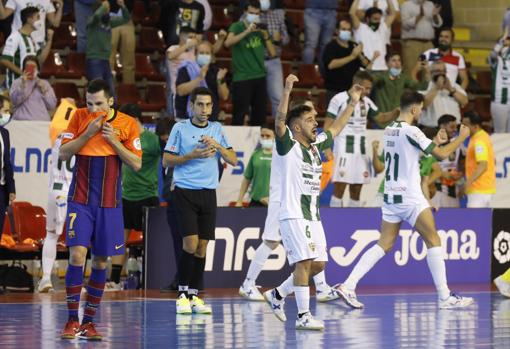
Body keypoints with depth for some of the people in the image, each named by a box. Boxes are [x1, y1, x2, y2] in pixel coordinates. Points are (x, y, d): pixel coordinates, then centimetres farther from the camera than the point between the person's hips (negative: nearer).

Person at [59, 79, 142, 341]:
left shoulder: (127, 124, -2)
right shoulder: (80, 117, 0)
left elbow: (136, 164, -2)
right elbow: (63, 154, -2)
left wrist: (113, 140, -14)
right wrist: (88, 133, -14)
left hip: (109, 203, 1)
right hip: (80, 200, -1)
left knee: (100, 262, 4)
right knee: (77, 255, -14)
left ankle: (89, 321, 12)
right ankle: (72, 320, -9)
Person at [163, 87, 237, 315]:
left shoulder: (217, 129, 10)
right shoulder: (180, 128, 0)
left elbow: (233, 160, 6)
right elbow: (167, 161, -2)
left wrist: (217, 146, -11)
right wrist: (193, 155, -14)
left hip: (208, 193, 4)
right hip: (185, 191, -4)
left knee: (202, 248, 3)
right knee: (190, 244, -12)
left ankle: (194, 296, 10)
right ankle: (182, 294, -2)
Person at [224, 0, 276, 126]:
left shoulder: (260, 29, 13)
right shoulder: (237, 27, -1)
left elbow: (272, 53, 11)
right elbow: (228, 43, -21)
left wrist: (266, 36, -3)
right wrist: (247, 32, -26)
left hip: (260, 77, 5)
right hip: (242, 78, -5)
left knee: (260, 116, 7)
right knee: (239, 116, -9)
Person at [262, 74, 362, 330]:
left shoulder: (315, 145, 14)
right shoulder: (289, 144, -7)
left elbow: (335, 129, 29)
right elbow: (279, 122, -25)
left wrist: (353, 103, 31)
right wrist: (287, 92, -37)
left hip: (312, 215, 8)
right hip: (293, 215, -8)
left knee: (318, 264, 9)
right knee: (304, 261, -14)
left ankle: (278, 294, 24)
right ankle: (303, 316, -12)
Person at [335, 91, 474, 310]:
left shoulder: (389, 130, 11)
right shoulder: (410, 131, -14)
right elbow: (441, 154, -13)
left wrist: (434, 142, 29)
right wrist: (462, 137, 1)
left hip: (391, 196, 8)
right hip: (410, 198, -8)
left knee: (384, 244, 8)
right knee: (433, 241, 0)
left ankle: (348, 286, -2)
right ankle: (445, 297, -1)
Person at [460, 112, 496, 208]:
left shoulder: (479, 141, -17)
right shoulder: (484, 136, 14)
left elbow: (483, 166, -26)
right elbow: (493, 161, 23)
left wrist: (467, 183, -31)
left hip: (479, 190, -11)